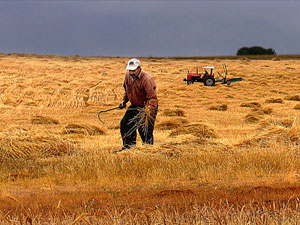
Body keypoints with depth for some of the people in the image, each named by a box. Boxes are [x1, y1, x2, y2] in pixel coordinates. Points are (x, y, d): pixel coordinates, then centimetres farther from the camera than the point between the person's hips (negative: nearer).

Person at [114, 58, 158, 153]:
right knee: (125, 123, 8)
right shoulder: (128, 76, -1)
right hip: (134, 106, 8)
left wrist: (149, 109, -45)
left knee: (145, 130, -12)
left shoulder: (147, 79, -26)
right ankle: (128, 146, 22)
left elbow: (152, 97, -32)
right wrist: (124, 100, 11)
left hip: (146, 107, -8)